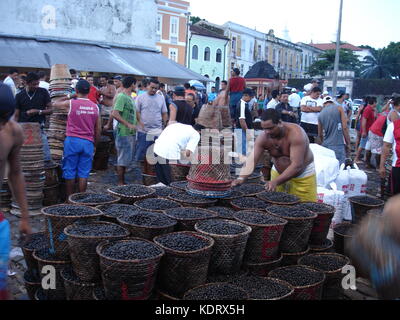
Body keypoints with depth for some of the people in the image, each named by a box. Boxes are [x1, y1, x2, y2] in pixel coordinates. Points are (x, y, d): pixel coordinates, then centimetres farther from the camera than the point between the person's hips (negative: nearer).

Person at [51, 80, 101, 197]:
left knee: (70, 172, 5)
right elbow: (98, 129, 9)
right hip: (88, 142, 2)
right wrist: (95, 145, 18)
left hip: (72, 140, -2)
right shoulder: (95, 107, 6)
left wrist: (69, 97, 23)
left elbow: (55, 104, 17)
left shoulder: (70, 103, -3)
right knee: (83, 173, 5)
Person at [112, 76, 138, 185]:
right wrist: (128, 124, -24)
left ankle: (123, 182, 24)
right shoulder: (121, 97, -14)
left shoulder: (130, 98, 14)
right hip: (123, 133, -9)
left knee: (126, 159, 15)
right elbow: (115, 114, -22)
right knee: (123, 159, -3)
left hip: (130, 133, 9)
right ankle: (120, 183, 6)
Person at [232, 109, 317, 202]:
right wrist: (241, 178, -40)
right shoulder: (263, 137, -16)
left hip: (303, 175, -4)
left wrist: (276, 182, -44)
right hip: (278, 172, 4)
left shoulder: (295, 133, -30)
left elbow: (297, 165, -34)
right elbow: (252, 159, -22)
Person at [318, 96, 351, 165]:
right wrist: (348, 144, 1)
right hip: (338, 145, -4)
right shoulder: (338, 108, 2)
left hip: (326, 145, 4)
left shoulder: (320, 114, 12)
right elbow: (345, 127, -6)